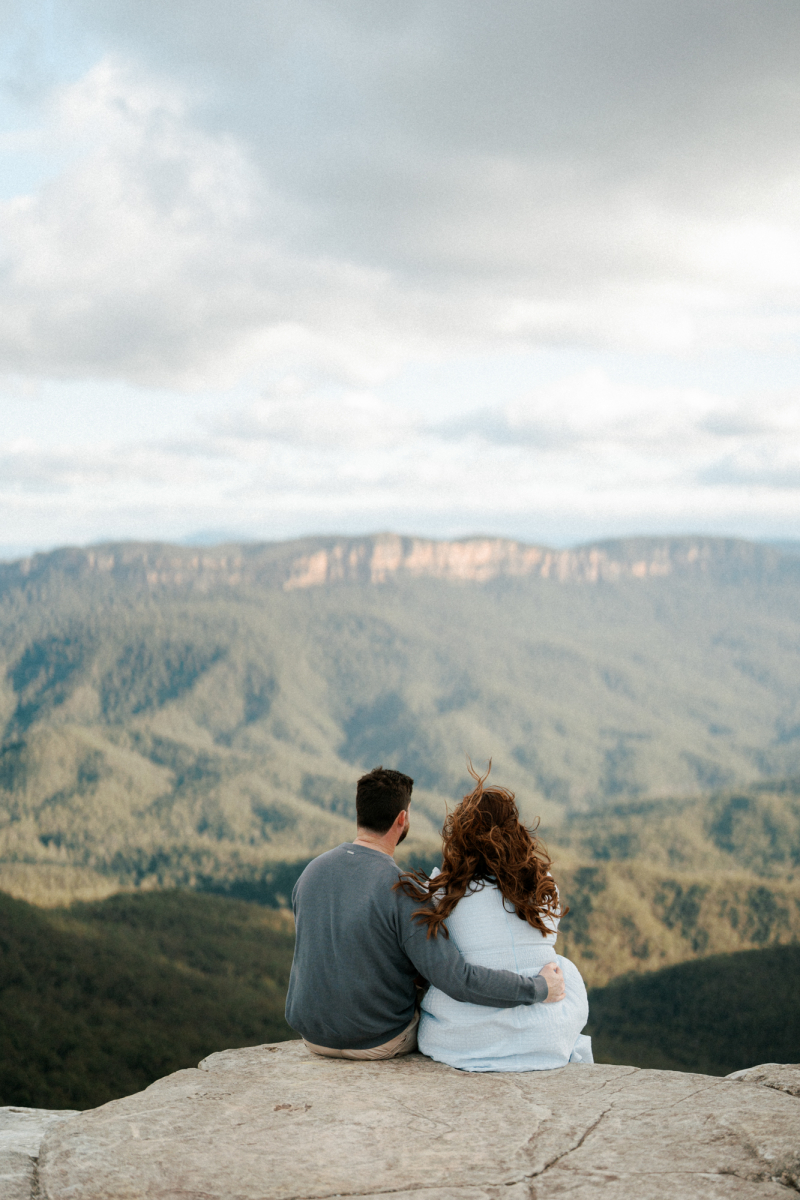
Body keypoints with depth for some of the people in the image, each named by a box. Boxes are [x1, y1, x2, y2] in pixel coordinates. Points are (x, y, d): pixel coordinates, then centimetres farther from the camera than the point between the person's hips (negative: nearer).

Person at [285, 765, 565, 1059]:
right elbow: (456, 979, -28)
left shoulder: (312, 871, -5)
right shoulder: (403, 894, -25)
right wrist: (539, 989, -17)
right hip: (377, 1042, -5)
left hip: (312, 1034, 5)